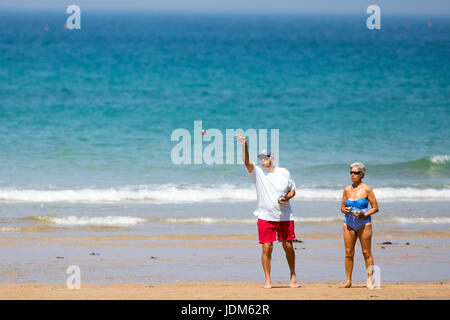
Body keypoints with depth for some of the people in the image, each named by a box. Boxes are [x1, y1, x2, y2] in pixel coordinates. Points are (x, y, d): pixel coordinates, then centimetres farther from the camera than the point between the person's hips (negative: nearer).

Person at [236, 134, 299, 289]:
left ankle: (293, 277, 22)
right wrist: (244, 145, -31)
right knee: (267, 248, -6)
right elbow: (246, 162, -17)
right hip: (265, 217, -1)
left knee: (288, 246, 5)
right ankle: (268, 280, 2)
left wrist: (286, 198, -9)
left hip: (284, 216, 1)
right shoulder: (257, 172, 0)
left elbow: (292, 190, 13)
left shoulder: (284, 173, 5)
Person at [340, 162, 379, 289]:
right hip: (349, 224, 4)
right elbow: (342, 206, 14)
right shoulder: (347, 189, 9)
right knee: (349, 253, 1)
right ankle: (348, 281, 6)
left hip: (364, 223, -4)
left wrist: (365, 214, -16)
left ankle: (370, 280, 1)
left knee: (366, 252, -3)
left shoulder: (366, 189, -2)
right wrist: (345, 210, -9)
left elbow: (375, 207, -2)